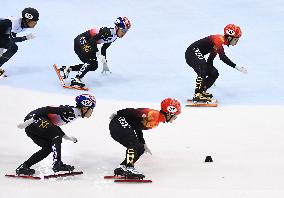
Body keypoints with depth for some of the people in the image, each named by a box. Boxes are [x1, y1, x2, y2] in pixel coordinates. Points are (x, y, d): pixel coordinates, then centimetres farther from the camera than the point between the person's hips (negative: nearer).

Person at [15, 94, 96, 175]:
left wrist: (66, 137, 22)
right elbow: (48, 110, -22)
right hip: (32, 119, -10)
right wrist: (30, 120, -27)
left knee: (48, 147, 7)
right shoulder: (70, 111, -15)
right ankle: (57, 164, -22)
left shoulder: (73, 113, 14)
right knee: (57, 135, -19)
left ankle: (23, 167, 11)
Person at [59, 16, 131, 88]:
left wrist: (104, 63, 17)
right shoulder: (107, 31, -22)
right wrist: (97, 53, -29)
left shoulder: (114, 37, 7)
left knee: (94, 66, 3)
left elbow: (103, 49, 17)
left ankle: (67, 69, 7)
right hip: (81, 41, -10)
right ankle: (76, 79, -26)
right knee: (91, 61, -24)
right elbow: (93, 40, -26)